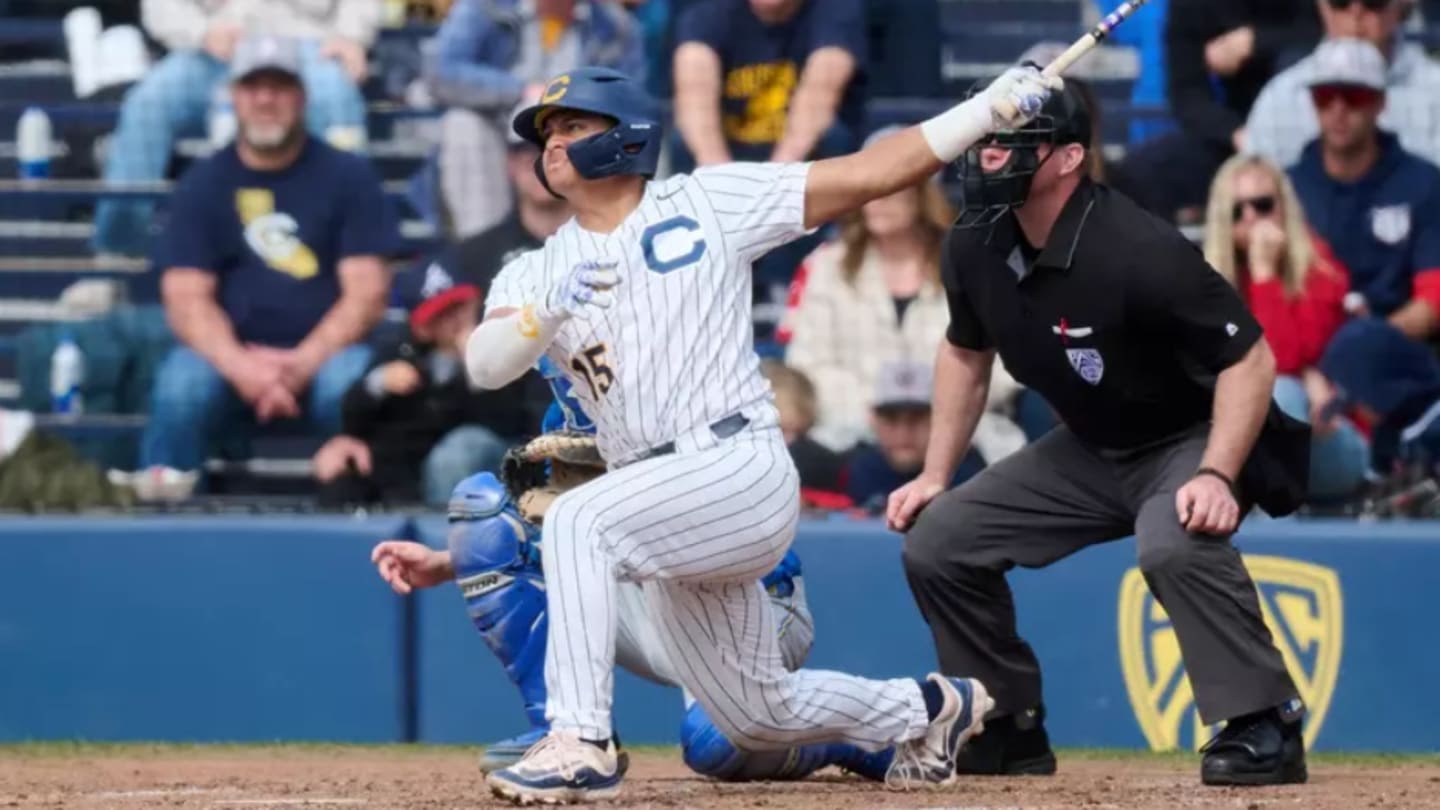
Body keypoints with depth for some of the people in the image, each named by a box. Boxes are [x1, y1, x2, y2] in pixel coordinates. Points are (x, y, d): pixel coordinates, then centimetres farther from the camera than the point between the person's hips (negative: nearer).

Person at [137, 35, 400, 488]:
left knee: (350, 383, -35)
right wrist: (240, 366, -20)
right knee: (180, 387, -31)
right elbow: (186, 299, 0)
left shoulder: (347, 176, 6)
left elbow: (367, 293, -2)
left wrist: (303, 362, -18)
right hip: (230, 354, 1)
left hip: (323, 354, -1)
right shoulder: (203, 184, 8)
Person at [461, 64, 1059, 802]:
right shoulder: (536, 275, 11)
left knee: (578, 520, -31)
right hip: (671, 520, 6)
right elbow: (485, 364, -8)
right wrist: (548, 312, -29)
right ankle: (927, 711, 42)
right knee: (760, 718, 16)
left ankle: (579, 744, -32)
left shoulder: (705, 203, 1)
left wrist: (994, 107, -9)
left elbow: (868, 175, -2)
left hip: (745, 471, -6)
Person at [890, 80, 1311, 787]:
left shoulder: (1137, 251, -30)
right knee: (938, 539, 1)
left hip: (1193, 440, -8)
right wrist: (935, 475, 8)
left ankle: (1263, 729, -29)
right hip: (1088, 451, 8)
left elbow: (1249, 359, -26)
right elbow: (965, 352, 14)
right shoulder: (975, 247, -7)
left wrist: (1216, 477, -37)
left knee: (1172, 542, -39)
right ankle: (1008, 729, 14)